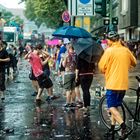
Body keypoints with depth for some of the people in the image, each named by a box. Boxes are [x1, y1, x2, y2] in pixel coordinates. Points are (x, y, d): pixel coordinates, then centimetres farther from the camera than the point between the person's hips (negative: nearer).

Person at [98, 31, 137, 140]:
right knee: (115, 106, 18)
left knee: (112, 107, -3)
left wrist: (105, 72, 13)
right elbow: (134, 63, 20)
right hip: (123, 84, 6)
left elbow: (101, 67, -8)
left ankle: (125, 128, -17)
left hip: (112, 83, -6)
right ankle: (112, 128, 21)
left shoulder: (109, 51, -11)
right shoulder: (126, 50, 6)